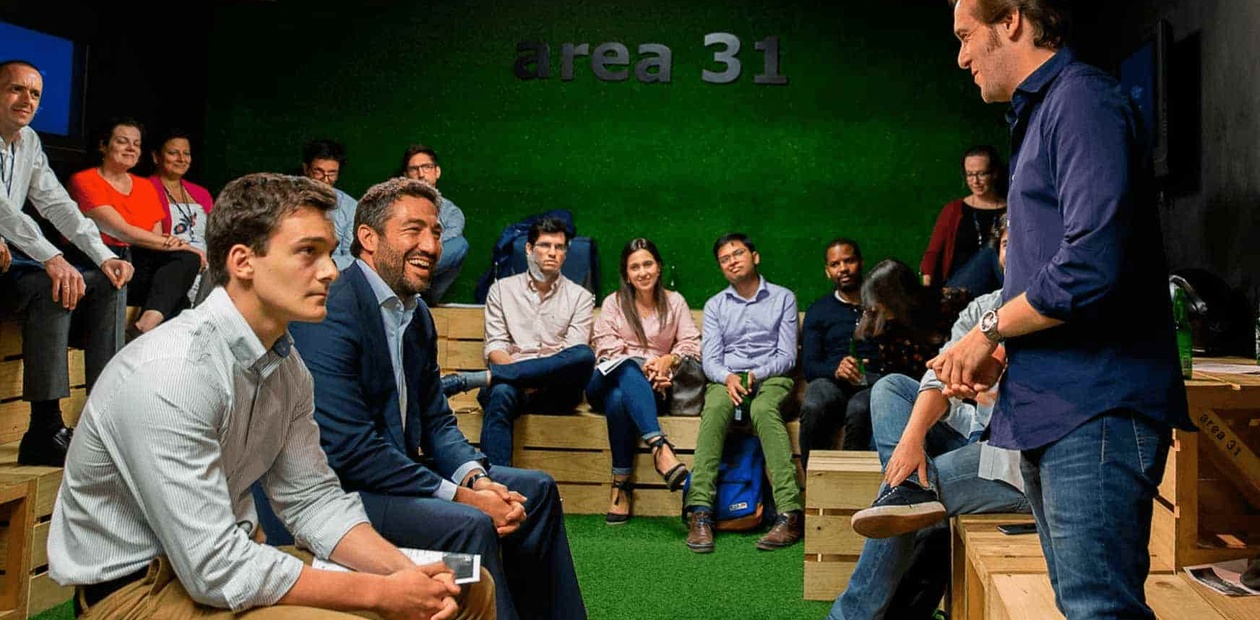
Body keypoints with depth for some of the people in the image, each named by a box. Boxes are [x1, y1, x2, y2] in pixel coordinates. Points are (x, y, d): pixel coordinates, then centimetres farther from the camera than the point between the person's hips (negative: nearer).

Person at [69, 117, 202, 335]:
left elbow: (157, 238, 13)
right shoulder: (84, 180, 1)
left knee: (187, 259, -24)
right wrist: (172, 244, -12)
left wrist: (171, 243, -13)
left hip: (138, 263, 6)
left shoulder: (145, 186, 21)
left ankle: (147, 323, -42)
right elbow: (121, 230, -10)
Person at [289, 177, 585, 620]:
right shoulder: (332, 310, -20)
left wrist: (475, 478, -10)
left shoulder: (417, 314, 9)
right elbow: (349, 448, -25)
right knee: (469, 525, -29)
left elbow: (436, 421, 11)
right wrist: (460, 496, -22)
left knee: (536, 490, 9)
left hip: (401, 472, 10)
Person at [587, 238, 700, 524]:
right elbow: (606, 348, 1)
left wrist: (669, 358, -14)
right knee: (629, 369, -40)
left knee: (619, 399, -38)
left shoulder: (674, 302, 18)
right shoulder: (613, 302, 16)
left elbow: (692, 344, 8)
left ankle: (622, 484, -37)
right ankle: (660, 447, -55)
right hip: (608, 379, 0)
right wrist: (641, 366, -15)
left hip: (652, 388, 0)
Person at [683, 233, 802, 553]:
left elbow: (787, 356, 3)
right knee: (715, 409, -35)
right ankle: (700, 512, -44)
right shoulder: (715, 305, 17)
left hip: (770, 378, -1)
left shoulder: (783, 298, 11)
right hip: (726, 379, 1)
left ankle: (790, 513, -45)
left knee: (763, 409, -37)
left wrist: (754, 376, -13)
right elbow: (710, 360, 7)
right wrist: (728, 378, -15)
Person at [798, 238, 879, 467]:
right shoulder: (818, 311, 22)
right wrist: (837, 369, -12)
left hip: (875, 381, -1)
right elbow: (809, 366, 9)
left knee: (859, 408, -38)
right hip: (832, 381, 1)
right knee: (813, 407, -36)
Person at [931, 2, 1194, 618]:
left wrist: (991, 329, -9)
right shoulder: (1039, 112, 22)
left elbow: (1092, 266, -23)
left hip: (1094, 407, -11)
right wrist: (1002, 358, 10)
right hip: (1052, 409, 11)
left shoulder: (1083, 100, -11)